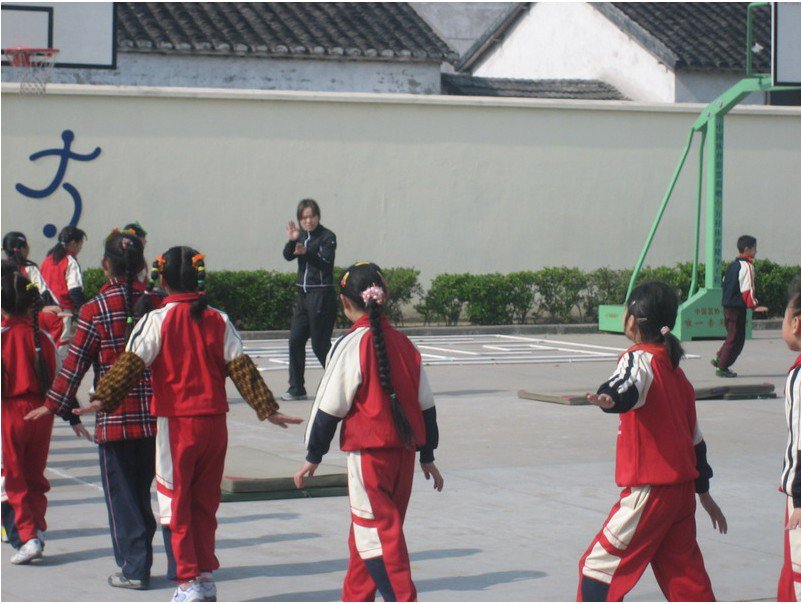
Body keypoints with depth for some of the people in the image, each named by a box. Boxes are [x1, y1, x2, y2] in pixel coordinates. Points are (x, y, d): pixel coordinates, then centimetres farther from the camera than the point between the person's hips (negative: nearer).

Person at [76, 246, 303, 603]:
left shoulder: (157, 320, -6)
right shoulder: (218, 321, 5)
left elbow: (131, 364, -15)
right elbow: (242, 368, 3)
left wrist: (103, 399, -18)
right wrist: (268, 410, 7)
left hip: (176, 423, -4)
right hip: (214, 423, 4)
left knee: (177, 504, 5)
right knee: (205, 503, 15)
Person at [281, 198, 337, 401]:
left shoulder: (327, 237, -8)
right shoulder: (302, 236, 10)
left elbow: (326, 263, -19)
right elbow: (288, 256, -3)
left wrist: (306, 252, -33)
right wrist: (292, 240, -21)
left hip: (322, 295, -7)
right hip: (303, 295, 7)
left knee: (320, 344, -6)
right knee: (295, 340, 5)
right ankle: (296, 389, 11)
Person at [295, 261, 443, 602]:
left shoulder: (350, 346, -11)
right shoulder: (403, 344, 7)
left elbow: (330, 407, -9)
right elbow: (425, 405, 12)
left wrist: (313, 457, 1)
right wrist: (427, 456, 22)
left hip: (368, 454, -7)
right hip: (404, 451, 7)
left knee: (375, 532, -4)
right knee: (364, 530, 19)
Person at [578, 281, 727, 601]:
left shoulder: (639, 358, -8)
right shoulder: (676, 370, 16)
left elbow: (628, 388, -34)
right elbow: (695, 439, 22)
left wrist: (611, 400, -56)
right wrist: (703, 492, 29)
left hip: (650, 489, -8)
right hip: (683, 489, 9)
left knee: (598, 566, -1)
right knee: (685, 577, 13)